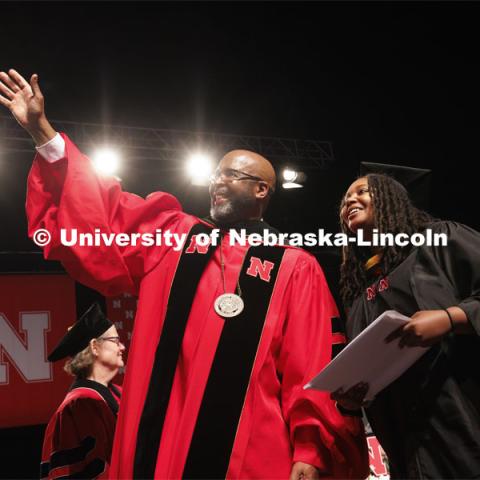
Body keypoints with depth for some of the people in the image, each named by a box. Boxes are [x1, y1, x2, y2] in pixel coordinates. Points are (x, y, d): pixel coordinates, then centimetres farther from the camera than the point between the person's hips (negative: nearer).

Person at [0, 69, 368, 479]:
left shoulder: (294, 268, 4)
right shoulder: (169, 236, 14)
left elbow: (313, 370, -1)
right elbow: (100, 215, 12)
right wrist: (43, 131, 8)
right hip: (160, 445, 3)